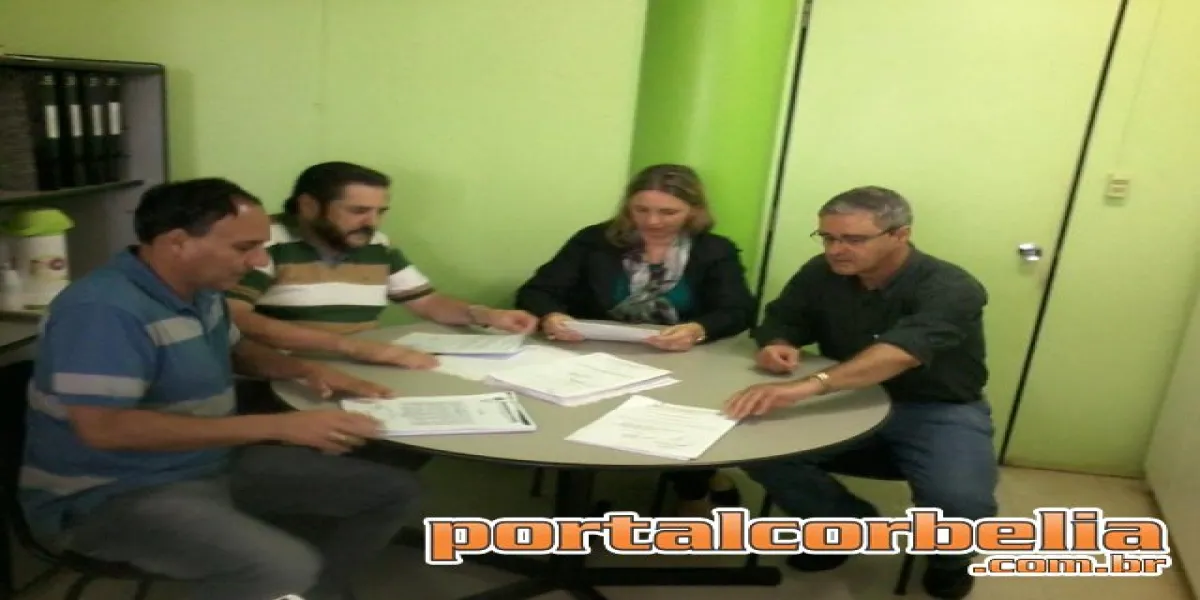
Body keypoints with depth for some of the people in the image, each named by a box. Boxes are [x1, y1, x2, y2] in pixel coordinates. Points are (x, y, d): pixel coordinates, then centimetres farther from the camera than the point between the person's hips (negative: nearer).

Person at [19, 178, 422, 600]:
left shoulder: (200, 288, 3)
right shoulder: (104, 309, -24)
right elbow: (104, 429, -32)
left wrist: (306, 370, 0)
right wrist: (276, 426, -31)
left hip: (213, 465, 9)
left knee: (392, 492, 2)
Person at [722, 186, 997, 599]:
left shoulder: (950, 289, -23)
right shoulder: (820, 274, -6)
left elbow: (902, 350, -41)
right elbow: (782, 319, 7)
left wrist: (808, 386, -57)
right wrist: (777, 345, -21)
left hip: (938, 411, -3)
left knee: (962, 504, -32)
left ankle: (950, 552, 10)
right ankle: (849, 525, 8)